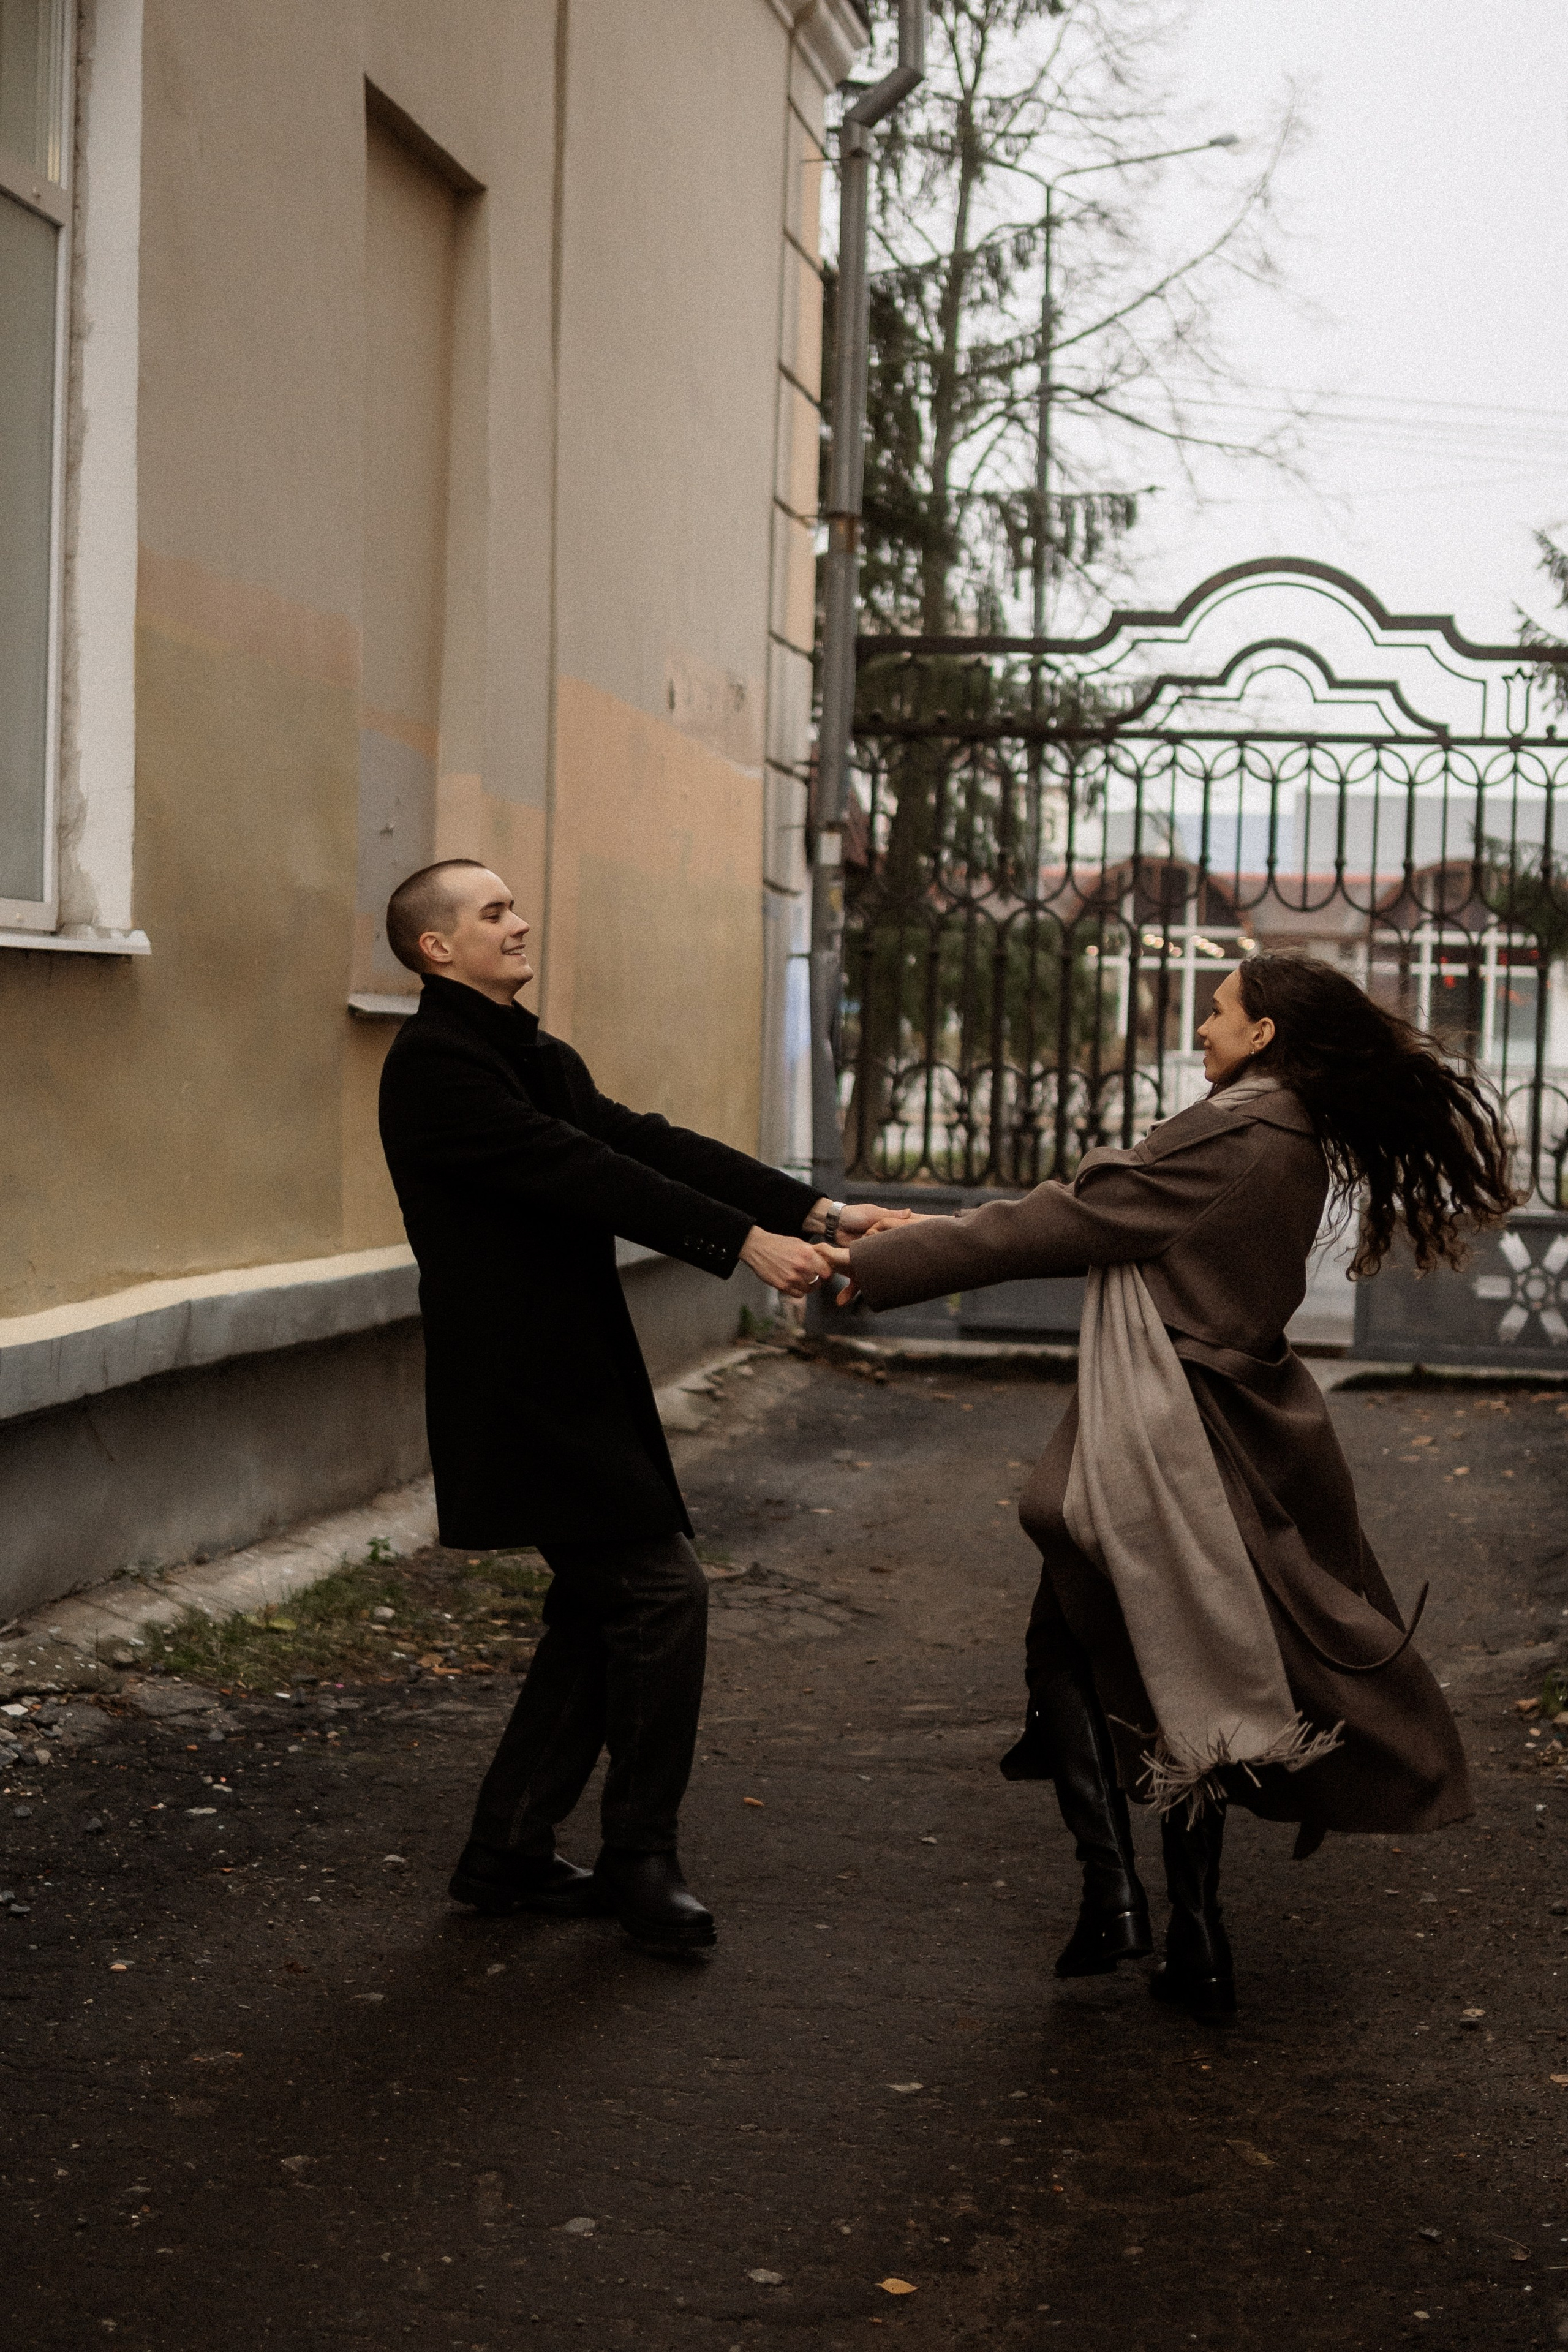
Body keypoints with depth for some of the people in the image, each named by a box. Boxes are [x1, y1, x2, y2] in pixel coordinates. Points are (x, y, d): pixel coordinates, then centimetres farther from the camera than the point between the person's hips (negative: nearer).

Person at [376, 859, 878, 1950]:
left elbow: (644, 1142, 7)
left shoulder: (537, 1058, 16)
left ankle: (509, 1854, 21)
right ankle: (641, 1859, 2)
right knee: (663, 1587, -10)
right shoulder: (436, 1062, -14)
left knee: (602, 1610, 13)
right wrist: (745, 1242, -26)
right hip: (526, 1388, -10)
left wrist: (814, 1210, -4)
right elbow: (580, 1173, -22)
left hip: (574, 1380, 10)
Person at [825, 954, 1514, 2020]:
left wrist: (881, 1265, -12)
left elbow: (1064, 1221, -18)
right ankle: (1197, 1940, 18)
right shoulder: (1290, 1142, 10)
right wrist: (916, 1240, 12)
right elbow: (1108, 1216, 13)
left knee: (1073, 1652, 9)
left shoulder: (1236, 1138, -19)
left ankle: (1113, 1888, 0)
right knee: (1195, 1683, 16)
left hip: (1163, 1446, -8)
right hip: (1239, 1450, 9)